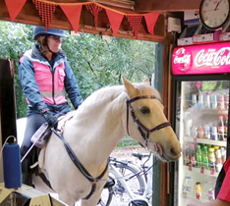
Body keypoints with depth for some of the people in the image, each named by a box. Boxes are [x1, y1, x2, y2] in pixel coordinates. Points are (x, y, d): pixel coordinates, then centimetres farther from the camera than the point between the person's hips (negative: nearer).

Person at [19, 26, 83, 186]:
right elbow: (30, 88, -17)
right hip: (39, 111, -4)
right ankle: (26, 183, -5)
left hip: (62, 110, 4)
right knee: (27, 145, -26)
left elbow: (72, 87, 7)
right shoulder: (28, 60, -4)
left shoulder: (61, 59, 9)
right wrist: (45, 111, -31)